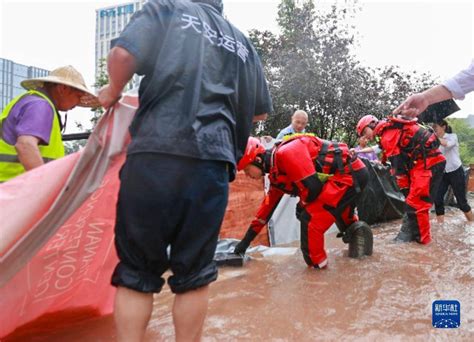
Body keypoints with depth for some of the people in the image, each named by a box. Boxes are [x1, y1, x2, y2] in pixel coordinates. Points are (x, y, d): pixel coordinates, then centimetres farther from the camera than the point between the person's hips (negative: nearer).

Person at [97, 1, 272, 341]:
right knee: (194, 274, 13)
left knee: (136, 271, 9)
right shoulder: (242, 41, 23)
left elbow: (123, 55, -4)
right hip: (211, 163, 3)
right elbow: (261, 110, 26)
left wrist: (113, 92, 15)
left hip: (154, 156, -2)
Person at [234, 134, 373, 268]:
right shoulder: (277, 173, 12)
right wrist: (245, 241, 22)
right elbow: (267, 206, 19)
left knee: (310, 218, -12)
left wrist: (302, 205, 0)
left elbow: (311, 187, -24)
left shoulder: (285, 153, -20)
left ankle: (316, 264, 2)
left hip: (351, 173, -10)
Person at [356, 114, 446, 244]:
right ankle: (411, 232, 20)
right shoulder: (391, 129, 20)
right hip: (433, 160, 10)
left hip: (427, 162, -10)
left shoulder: (388, 134, -9)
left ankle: (422, 237, 3)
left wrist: (404, 188, -5)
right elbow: (402, 158, 18)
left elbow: (398, 164, -12)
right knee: (414, 200, 14)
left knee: (415, 202, -6)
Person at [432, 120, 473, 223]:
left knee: (461, 201, 1)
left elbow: (447, 144, -30)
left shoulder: (452, 136, -7)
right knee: (437, 199, -7)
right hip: (442, 173, 4)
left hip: (456, 172, -4)